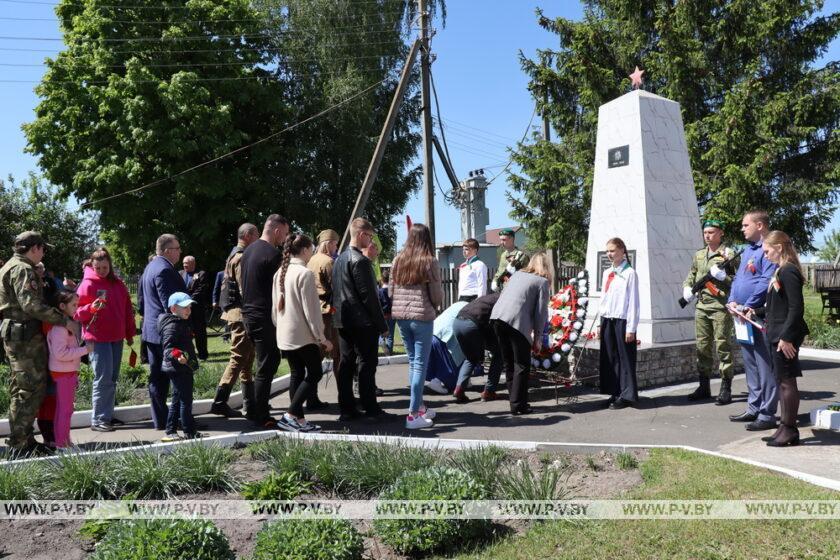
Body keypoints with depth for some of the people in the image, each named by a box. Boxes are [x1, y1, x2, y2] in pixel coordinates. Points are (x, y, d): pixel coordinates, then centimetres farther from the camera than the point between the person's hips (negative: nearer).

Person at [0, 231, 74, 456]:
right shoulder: (22, 269, -13)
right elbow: (31, 305, -24)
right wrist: (64, 321, -22)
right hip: (26, 336, -11)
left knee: (20, 389, 15)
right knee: (29, 389, -7)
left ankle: (24, 439, 23)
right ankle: (19, 445, -3)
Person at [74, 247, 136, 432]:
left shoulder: (118, 284, 10)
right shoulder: (88, 284, -6)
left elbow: (127, 309, 15)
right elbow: (77, 312, -7)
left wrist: (130, 333, 14)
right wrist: (92, 308, -26)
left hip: (116, 338, 6)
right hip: (98, 339, -6)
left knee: (112, 379, 12)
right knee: (103, 378, -9)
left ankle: (108, 415, 21)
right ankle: (98, 420, -2)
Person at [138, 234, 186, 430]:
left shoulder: (149, 267, 16)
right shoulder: (164, 270, -18)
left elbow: (141, 300, 23)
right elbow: (170, 304, -21)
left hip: (151, 331, 10)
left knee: (157, 378, 11)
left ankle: (159, 420, 17)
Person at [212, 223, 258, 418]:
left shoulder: (237, 256, 19)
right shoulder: (241, 258, -13)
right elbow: (244, 289, -20)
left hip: (238, 313, 10)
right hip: (241, 314, -10)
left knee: (247, 359, 11)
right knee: (238, 358, -6)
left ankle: (250, 405, 16)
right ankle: (219, 402, -1)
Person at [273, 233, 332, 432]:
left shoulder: (280, 273, 9)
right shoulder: (305, 274, -15)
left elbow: (275, 306, 15)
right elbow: (311, 310, -16)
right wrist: (322, 337, -10)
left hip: (284, 335, 8)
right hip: (303, 334, -8)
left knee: (297, 375, 12)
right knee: (315, 373, 1)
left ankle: (299, 419, 13)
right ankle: (291, 415, -6)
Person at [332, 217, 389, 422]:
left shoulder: (339, 259, 13)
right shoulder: (360, 261, -15)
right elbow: (368, 295, -17)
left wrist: (339, 313, 19)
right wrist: (381, 324, -12)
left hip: (342, 320, 8)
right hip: (363, 321, -8)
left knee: (346, 363, 8)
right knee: (367, 363, -1)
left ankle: (346, 409, 12)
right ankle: (370, 408, 5)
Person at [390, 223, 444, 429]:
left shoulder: (398, 260, 6)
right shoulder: (430, 262, -8)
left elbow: (390, 290, 10)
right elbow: (437, 295, -5)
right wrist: (435, 306, 16)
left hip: (400, 316, 5)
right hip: (422, 317, -5)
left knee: (413, 362, 17)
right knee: (420, 365, 0)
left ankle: (419, 406, 26)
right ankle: (413, 414, 0)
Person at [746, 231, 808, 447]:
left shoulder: (788, 272, -16)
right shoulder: (780, 271, 14)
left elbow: (796, 308, -21)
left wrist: (787, 337, -23)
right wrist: (757, 312, 15)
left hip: (785, 337, -10)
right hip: (776, 335, 10)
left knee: (786, 382, -2)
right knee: (782, 382, 14)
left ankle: (790, 431, 7)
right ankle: (785, 429, 22)